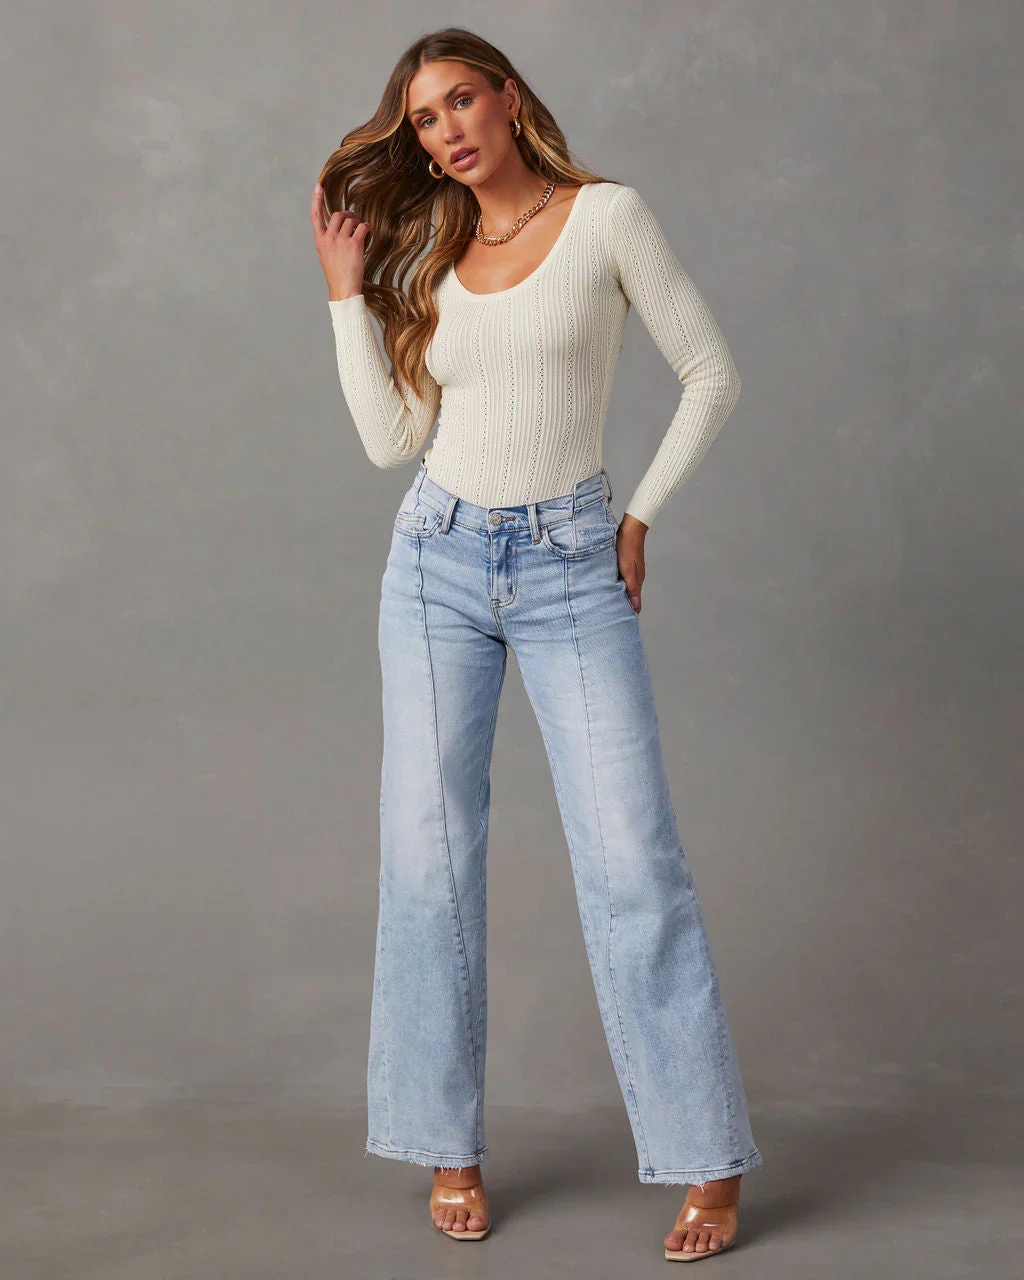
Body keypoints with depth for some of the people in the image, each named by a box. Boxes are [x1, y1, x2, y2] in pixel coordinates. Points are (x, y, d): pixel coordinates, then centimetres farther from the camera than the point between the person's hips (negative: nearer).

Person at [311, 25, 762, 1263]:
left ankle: (709, 1161, 2)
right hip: (439, 559, 4)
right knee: (428, 854, 3)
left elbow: (711, 374, 1)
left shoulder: (606, 215, -1)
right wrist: (346, 291, 4)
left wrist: (642, 516, 0)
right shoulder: (432, 255, 11)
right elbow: (390, 438, 5)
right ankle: (449, 1146, 15)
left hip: (571, 569, -4)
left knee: (630, 855, -9)